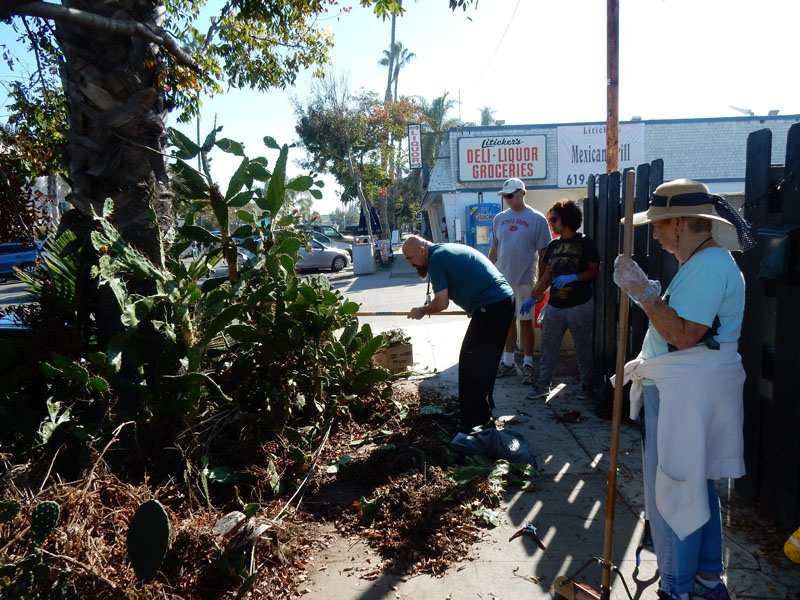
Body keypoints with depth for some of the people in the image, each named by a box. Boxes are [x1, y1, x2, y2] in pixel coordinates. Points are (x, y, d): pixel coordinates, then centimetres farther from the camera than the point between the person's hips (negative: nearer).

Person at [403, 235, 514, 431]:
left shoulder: (436, 259, -9)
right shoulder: (447, 250, 19)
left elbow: (442, 303, -11)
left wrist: (422, 311, 6)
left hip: (490, 308, -10)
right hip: (505, 300, 10)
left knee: (470, 363, -1)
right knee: (486, 361, 20)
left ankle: (473, 421, 5)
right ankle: (484, 407, 34)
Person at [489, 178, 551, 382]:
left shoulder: (537, 219, -6)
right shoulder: (499, 218, 8)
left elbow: (543, 252, -5)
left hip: (525, 280, -4)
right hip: (502, 279, 4)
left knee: (526, 321, 4)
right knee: (507, 321, 12)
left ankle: (528, 364, 15)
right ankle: (508, 362, 23)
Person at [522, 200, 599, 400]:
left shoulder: (585, 243, -5)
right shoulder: (553, 246, 10)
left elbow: (594, 271, -8)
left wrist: (573, 277, -23)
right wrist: (534, 297, 7)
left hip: (580, 306, -5)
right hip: (554, 306, 5)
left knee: (583, 348, 8)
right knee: (548, 348, 5)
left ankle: (587, 385, 24)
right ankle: (542, 385, 12)